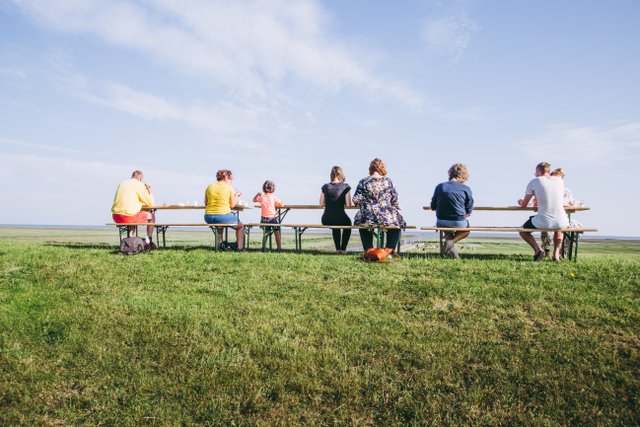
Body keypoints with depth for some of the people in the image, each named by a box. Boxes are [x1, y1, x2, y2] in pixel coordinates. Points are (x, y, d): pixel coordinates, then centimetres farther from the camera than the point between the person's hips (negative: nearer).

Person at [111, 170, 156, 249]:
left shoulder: (122, 184, 20)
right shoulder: (139, 185, -1)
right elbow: (151, 204, 3)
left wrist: (141, 203, 36)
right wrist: (149, 192, 18)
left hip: (115, 217, 7)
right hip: (127, 216, -7)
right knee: (152, 216, 15)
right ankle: (148, 242, 15)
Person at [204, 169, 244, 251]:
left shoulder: (209, 187, 8)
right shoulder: (229, 188, -4)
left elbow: (206, 203, 13)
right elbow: (232, 205, 0)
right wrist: (236, 196, 16)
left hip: (208, 218, 5)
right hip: (223, 216, -5)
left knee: (219, 224, 41)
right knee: (240, 226, 23)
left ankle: (219, 245, 42)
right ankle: (240, 247, 15)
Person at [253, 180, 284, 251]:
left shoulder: (261, 197, -2)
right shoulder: (274, 197, -9)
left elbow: (254, 200, 16)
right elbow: (282, 205, -8)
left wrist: (258, 194, 15)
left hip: (264, 218, 3)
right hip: (273, 218, -3)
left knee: (265, 233, 21)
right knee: (277, 233, 10)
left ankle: (263, 247, 18)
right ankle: (279, 248, 9)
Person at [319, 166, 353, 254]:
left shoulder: (325, 187, 2)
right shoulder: (345, 187, -6)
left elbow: (321, 204, 6)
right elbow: (348, 205, -8)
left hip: (326, 220, 3)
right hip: (340, 218, -3)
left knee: (335, 225, 39)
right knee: (348, 223, 34)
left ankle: (337, 249, 40)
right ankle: (343, 249, 30)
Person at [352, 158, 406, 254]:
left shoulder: (363, 182, 0)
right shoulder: (388, 181, 2)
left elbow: (356, 200, -1)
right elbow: (395, 201, 7)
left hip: (368, 218, 0)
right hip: (387, 217, 0)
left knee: (360, 221, 34)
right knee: (397, 221, 31)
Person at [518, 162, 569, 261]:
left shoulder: (534, 182, 0)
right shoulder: (559, 180, 10)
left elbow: (523, 205, 8)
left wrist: (520, 202, 33)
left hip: (542, 222, -3)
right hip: (561, 222, 4)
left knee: (523, 231, 25)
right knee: (559, 229, 40)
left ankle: (537, 250, 0)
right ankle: (556, 252, 16)